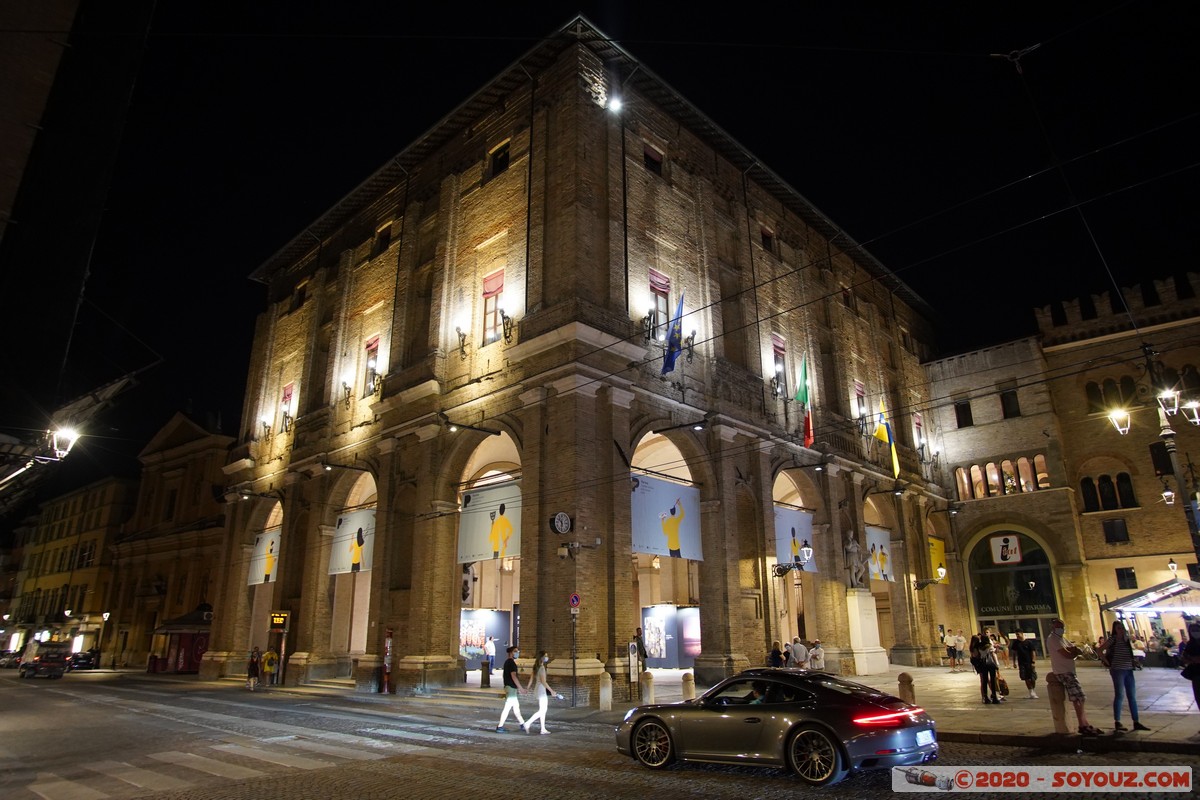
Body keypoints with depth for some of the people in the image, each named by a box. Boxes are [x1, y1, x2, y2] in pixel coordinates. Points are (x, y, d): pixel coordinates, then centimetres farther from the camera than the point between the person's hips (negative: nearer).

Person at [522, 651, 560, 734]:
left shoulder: (536, 667, 7)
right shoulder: (541, 668, -19)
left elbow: (531, 678, 14)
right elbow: (543, 681, -22)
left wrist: (528, 688, 24)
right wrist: (551, 691, -18)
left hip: (537, 689, 9)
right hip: (541, 690, -9)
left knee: (543, 710, 14)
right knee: (542, 711, -3)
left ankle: (543, 729, 19)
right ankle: (527, 723, -4)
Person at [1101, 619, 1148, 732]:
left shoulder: (1126, 638, 11)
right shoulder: (1113, 639, -7)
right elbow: (1100, 651, -12)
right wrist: (1107, 663, -10)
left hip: (1128, 670, 6)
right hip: (1118, 670, -6)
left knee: (1132, 696, 9)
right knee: (1119, 695, -3)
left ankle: (1136, 722, 15)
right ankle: (1117, 722, 3)